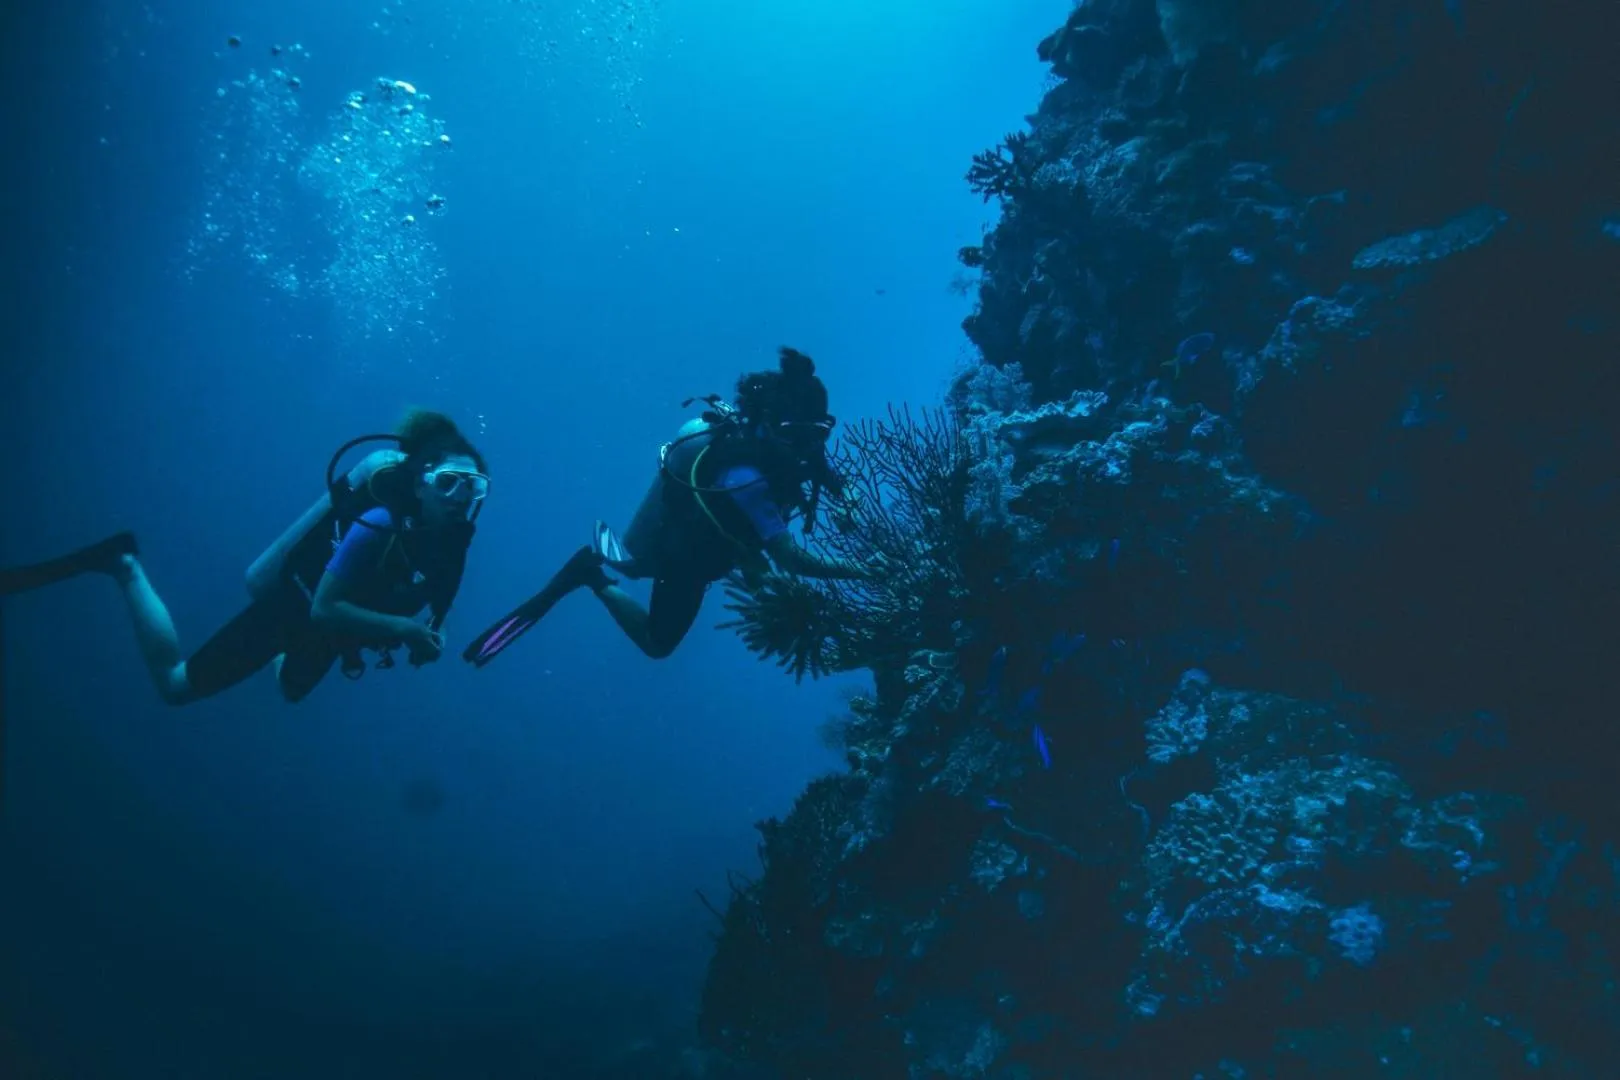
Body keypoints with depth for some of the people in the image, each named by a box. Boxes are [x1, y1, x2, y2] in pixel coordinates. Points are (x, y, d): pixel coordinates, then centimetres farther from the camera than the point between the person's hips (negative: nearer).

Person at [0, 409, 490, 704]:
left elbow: (436, 591, 6)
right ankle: (124, 567, 14)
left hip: (325, 627, 8)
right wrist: (401, 626, -41)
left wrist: (423, 634, -9)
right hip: (289, 609, -8)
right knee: (175, 684, 3)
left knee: (292, 689, 37)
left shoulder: (453, 532, -16)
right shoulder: (381, 524, -38)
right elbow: (322, 610, -37)